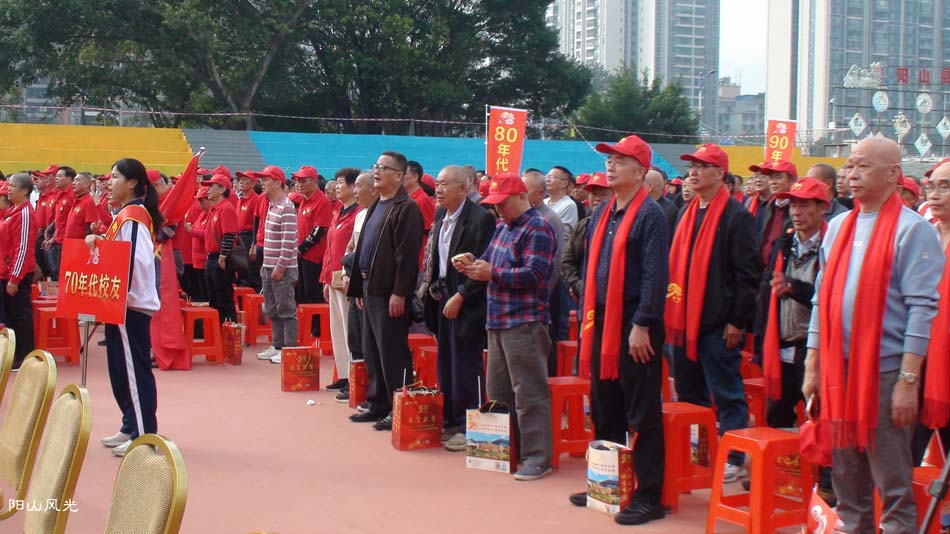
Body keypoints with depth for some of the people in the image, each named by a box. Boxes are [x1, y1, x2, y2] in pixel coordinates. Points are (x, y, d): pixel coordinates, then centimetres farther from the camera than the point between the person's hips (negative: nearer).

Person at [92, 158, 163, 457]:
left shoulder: (132, 216, -15)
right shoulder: (126, 214, 15)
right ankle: (131, 428, 24)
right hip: (123, 302, 10)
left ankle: (144, 435, -2)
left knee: (134, 369, -6)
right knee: (121, 369, 15)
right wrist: (98, 241, 6)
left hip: (131, 304, -10)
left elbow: (133, 260, -22)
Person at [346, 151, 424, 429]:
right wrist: (359, 287, 17)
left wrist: (400, 292, -22)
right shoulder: (375, 207, 18)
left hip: (390, 293, -9)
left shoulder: (406, 208, -12)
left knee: (392, 353, -5)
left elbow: (407, 254, -19)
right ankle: (378, 404, 23)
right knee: (372, 353, 14)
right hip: (370, 289, 10)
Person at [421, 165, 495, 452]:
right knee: (445, 366, 13)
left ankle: (468, 428, 5)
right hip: (441, 298, 8)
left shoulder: (480, 218, -14)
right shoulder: (441, 217, 12)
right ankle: (449, 422, 22)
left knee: (466, 369, -3)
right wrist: (432, 287, 7)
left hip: (465, 304, -8)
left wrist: (460, 296, -18)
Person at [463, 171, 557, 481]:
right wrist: (476, 265, 0)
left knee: (529, 394, -7)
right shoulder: (502, 228, 18)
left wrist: (491, 273, -18)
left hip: (524, 322, -9)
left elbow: (533, 274, -19)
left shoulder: (538, 229, -10)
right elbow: (492, 261, 22)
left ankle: (537, 458, -2)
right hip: (498, 321, 10)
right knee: (498, 392, 14)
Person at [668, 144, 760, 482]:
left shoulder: (736, 216, -7)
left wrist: (738, 321, -14)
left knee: (727, 394, 0)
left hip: (717, 323, -8)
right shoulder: (687, 214, 16)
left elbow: (747, 273, -10)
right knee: (688, 394, 14)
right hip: (684, 320, 8)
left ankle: (734, 459, 7)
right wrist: (672, 312, 13)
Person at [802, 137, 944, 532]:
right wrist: (813, 365, 11)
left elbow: (922, 308, -11)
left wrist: (908, 380, -16)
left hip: (885, 371, -6)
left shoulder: (912, 230, -6)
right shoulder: (838, 226, 13)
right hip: (837, 368, 6)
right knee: (845, 475, 13)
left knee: (893, 484, 1)